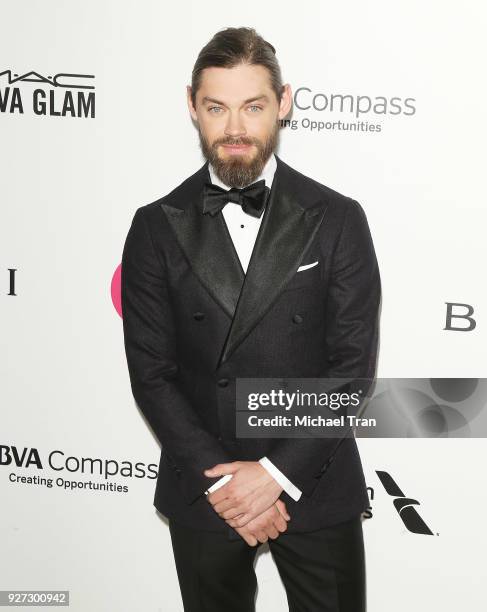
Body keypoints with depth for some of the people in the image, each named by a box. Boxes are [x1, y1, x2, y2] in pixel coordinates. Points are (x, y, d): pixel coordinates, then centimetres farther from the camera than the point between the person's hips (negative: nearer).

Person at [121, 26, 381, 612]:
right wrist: (218, 477, -12)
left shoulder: (337, 219, -5)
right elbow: (151, 373, -5)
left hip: (316, 489, 0)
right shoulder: (157, 227, -3)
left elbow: (354, 365, -8)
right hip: (202, 492, 1)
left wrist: (278, 473, -14)